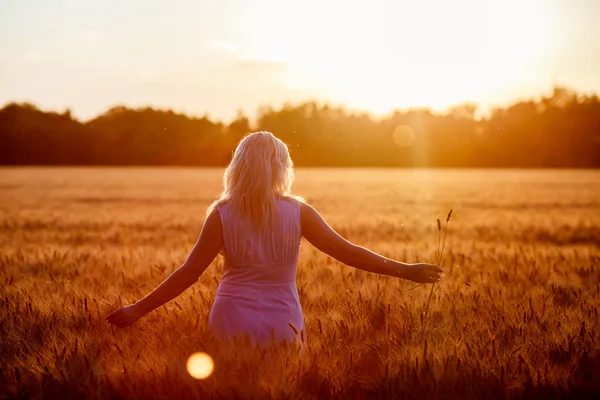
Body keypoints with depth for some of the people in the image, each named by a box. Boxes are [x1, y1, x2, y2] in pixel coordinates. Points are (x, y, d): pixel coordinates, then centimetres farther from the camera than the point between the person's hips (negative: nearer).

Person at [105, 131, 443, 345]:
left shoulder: (223, 213, -5)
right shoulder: (297, 211, -4)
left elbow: (190, 272, -6)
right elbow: (348, 252, -3)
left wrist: (139, 309, 0)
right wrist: (406, 270, 4)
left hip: (233, 324, 0)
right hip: (282, 326, 0)